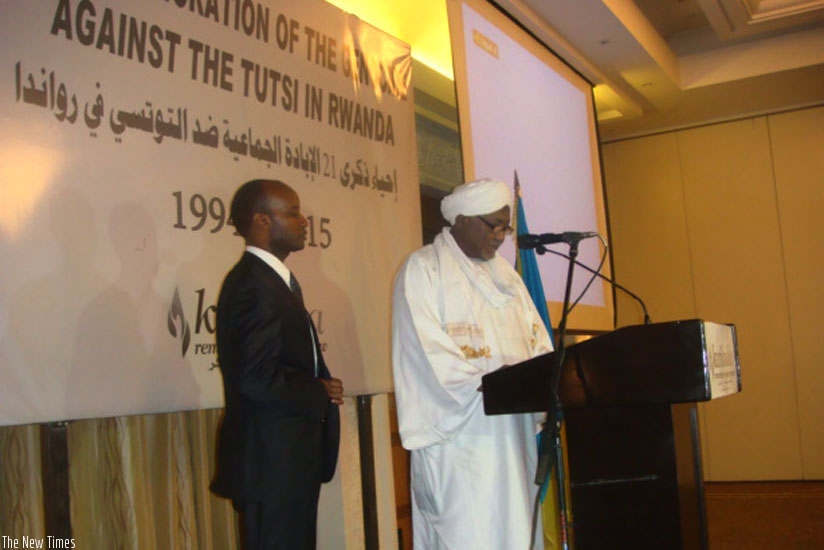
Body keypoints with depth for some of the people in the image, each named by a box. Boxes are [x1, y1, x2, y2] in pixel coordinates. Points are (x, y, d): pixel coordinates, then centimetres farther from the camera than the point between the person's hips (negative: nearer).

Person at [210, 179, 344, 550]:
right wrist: (318, 394, -12)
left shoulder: (273, 279, 15)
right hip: (272, 459, -10)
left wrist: (318, 391, 1)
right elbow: (259, 378, -26)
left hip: (287, 456, 10)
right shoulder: (254, 285, -18)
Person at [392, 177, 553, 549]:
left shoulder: (504, 272, 19)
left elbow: (535, 338, 13)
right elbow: (430, 352, -14)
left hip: (511, 431, 7)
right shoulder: (423, 269, -4)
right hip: (459, 433, -7)